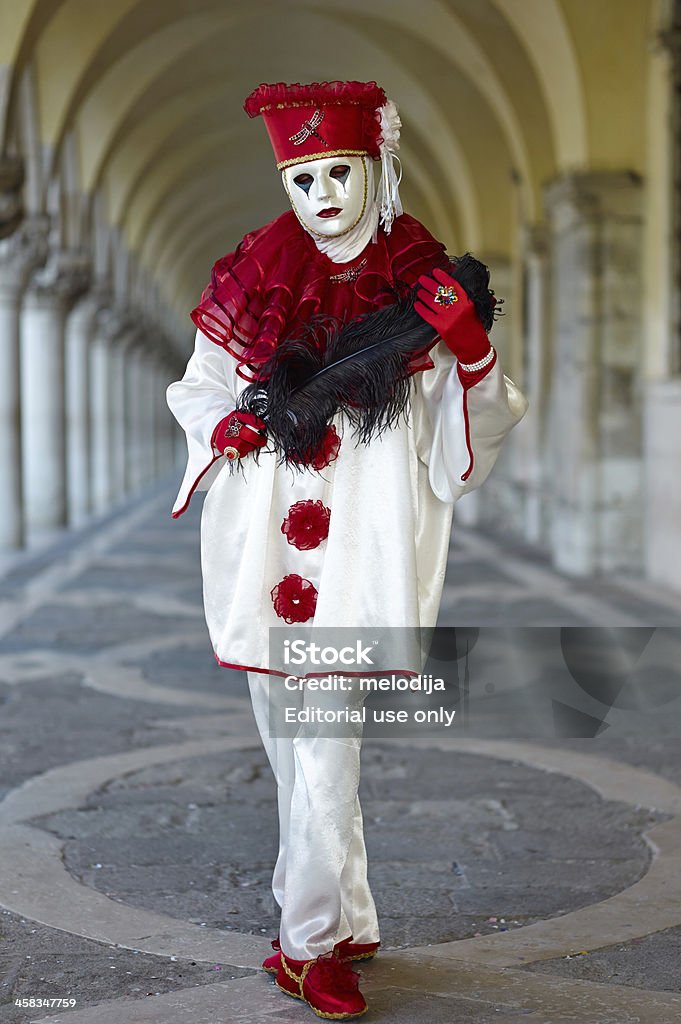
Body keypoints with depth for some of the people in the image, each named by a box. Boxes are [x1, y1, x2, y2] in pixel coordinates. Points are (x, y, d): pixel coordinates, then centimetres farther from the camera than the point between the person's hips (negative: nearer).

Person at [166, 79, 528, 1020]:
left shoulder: (418, 282, 1)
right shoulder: (257, 278, 6)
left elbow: (466, 437, 1)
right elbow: (197, 387, 17)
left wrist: (473, 351, -17)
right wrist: (224, 426, -4)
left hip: (360, 547, -3)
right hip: (267, 545, 3)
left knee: (325, 748, -7)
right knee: (290, 746, 10)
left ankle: (312, 943, 9)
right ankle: (341, 921, 26)